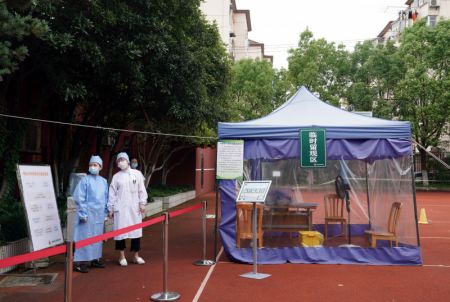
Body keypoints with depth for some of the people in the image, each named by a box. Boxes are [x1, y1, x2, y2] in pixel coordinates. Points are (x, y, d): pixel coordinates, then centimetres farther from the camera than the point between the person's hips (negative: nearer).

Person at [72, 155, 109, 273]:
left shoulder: (104, 181, 8)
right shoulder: (85, 180, -7)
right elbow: (79, 198, -9)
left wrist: (105, 212, 12)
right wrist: (83, 214, -12)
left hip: (99, 215, 6)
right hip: (87, 213, -6)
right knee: (84, 237, -5)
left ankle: (95, 259, 24)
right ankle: (79, 263, 1)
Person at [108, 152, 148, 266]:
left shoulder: (137, 174, 3)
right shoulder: (116, 176, 4)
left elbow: (141, 190, 3)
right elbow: (112, 193, 4)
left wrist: (142, 203, -3)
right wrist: (111, 208, 3)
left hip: (134, 208, 0)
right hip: (120, 208, 0)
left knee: (136, 230, 5)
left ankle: (136, 255, 18)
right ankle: (122, 256, 15)